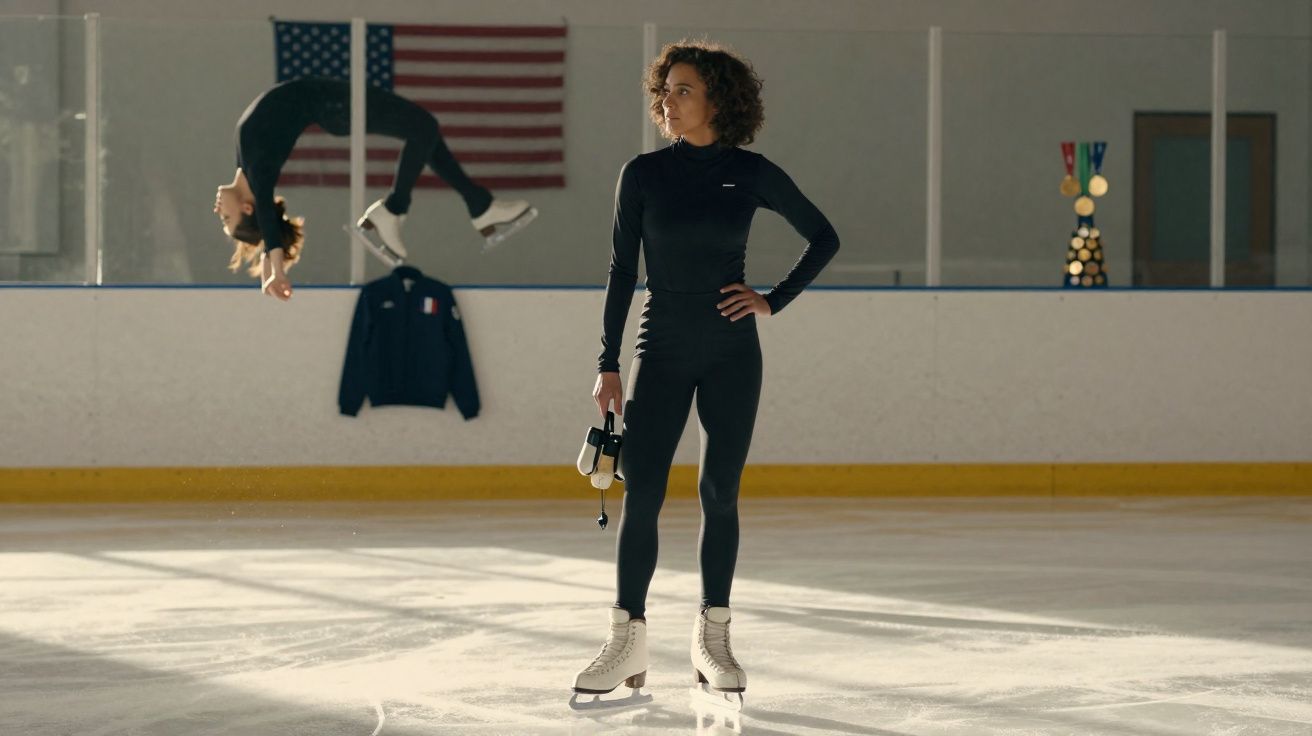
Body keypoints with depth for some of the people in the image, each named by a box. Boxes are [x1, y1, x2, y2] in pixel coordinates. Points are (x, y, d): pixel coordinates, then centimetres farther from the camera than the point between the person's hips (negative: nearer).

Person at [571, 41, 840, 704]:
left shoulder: (752, 174, -1)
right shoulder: (644, 174, 0)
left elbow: (823, 239, 10)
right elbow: (622, 270, 2)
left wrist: (774, 300, 0)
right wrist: (608, 365, -2)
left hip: (732, 353, 0)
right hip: (662, 350, 0)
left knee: (720, 492, 4)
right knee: (641, 493, -6)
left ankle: (712, 637, 13)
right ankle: (627, 639, -1)